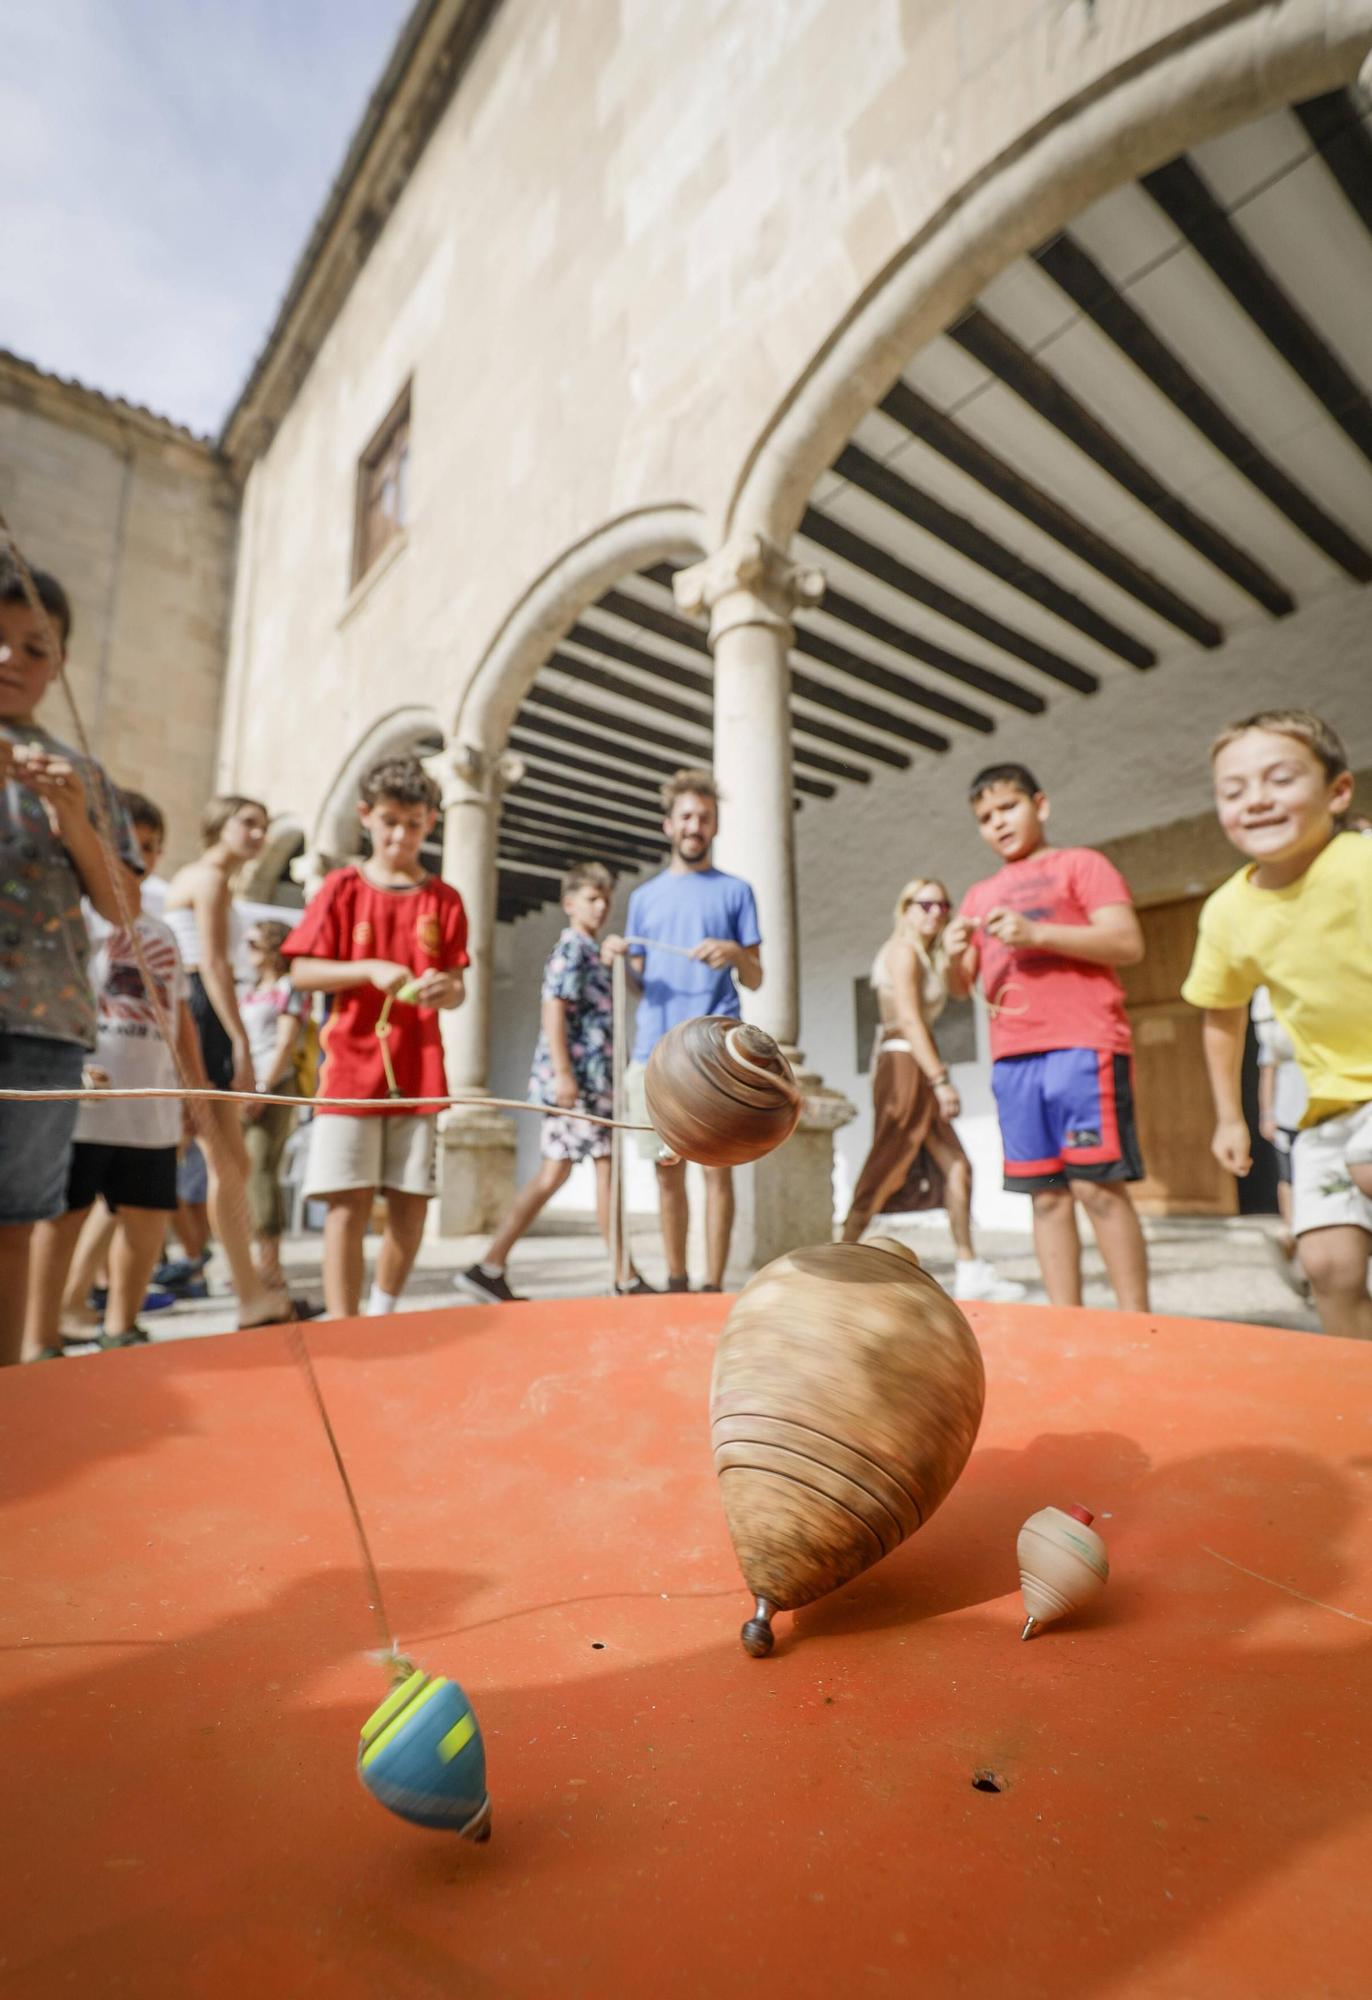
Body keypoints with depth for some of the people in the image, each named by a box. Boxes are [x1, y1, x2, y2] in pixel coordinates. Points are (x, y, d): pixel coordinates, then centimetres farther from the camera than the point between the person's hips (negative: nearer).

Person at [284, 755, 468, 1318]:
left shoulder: (443, 899, 7)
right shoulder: (343, 887, 4)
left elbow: (456, 989, 5)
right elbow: (301, 972, -1)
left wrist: (446, 989, -18)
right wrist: (369, 968, -15)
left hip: (418, 1072, 2)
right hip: (351, 1065, -2)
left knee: (411, 1204, 6)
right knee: (349, 1202, -4)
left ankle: (382, 1318, 26)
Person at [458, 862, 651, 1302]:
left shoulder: (591, 952, 21)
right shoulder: (572, 947, -7)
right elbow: (554, 1009, -17)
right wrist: (564, 1073, -23)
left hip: (589, 1078, 10)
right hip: (575, 1075, -10)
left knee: (554, 1173, 9)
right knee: (607, 1168, -4)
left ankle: (489, 1267, 12)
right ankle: (626, 1279, 6)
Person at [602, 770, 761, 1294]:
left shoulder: (735, 891, 9)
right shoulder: (644, 896, 17)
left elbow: (755, 981, 7)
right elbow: (639, 984, 16)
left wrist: (735, 953, -13)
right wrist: (620, 960, -5)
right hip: (654, 1050, 3)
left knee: (717, 1168, -3)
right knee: (668, 1171, 8)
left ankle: (714, 1285, 5)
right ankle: (676, 1280, 18)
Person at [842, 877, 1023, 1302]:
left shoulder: (926, 955, 22)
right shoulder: (903, 950, -7)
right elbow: (909, 1019, -18)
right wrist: (941, 1079, -23)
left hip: (919, 1069, 10)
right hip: (903, 1065, -10)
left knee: (956, 1168, 8)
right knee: (886, 1169, -8)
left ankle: (969, 1272, 13)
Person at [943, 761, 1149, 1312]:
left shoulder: (1080, 864, 8)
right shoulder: (979, 895, 21)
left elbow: (1128, 944, -5)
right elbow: (960, 987, 20)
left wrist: (1036, 933, -14)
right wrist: (955, 959, -3)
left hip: (1082, 1047, -5)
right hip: (1011, 1059, 5)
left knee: (1096, 1185, -8)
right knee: (1047, 1195, 5)